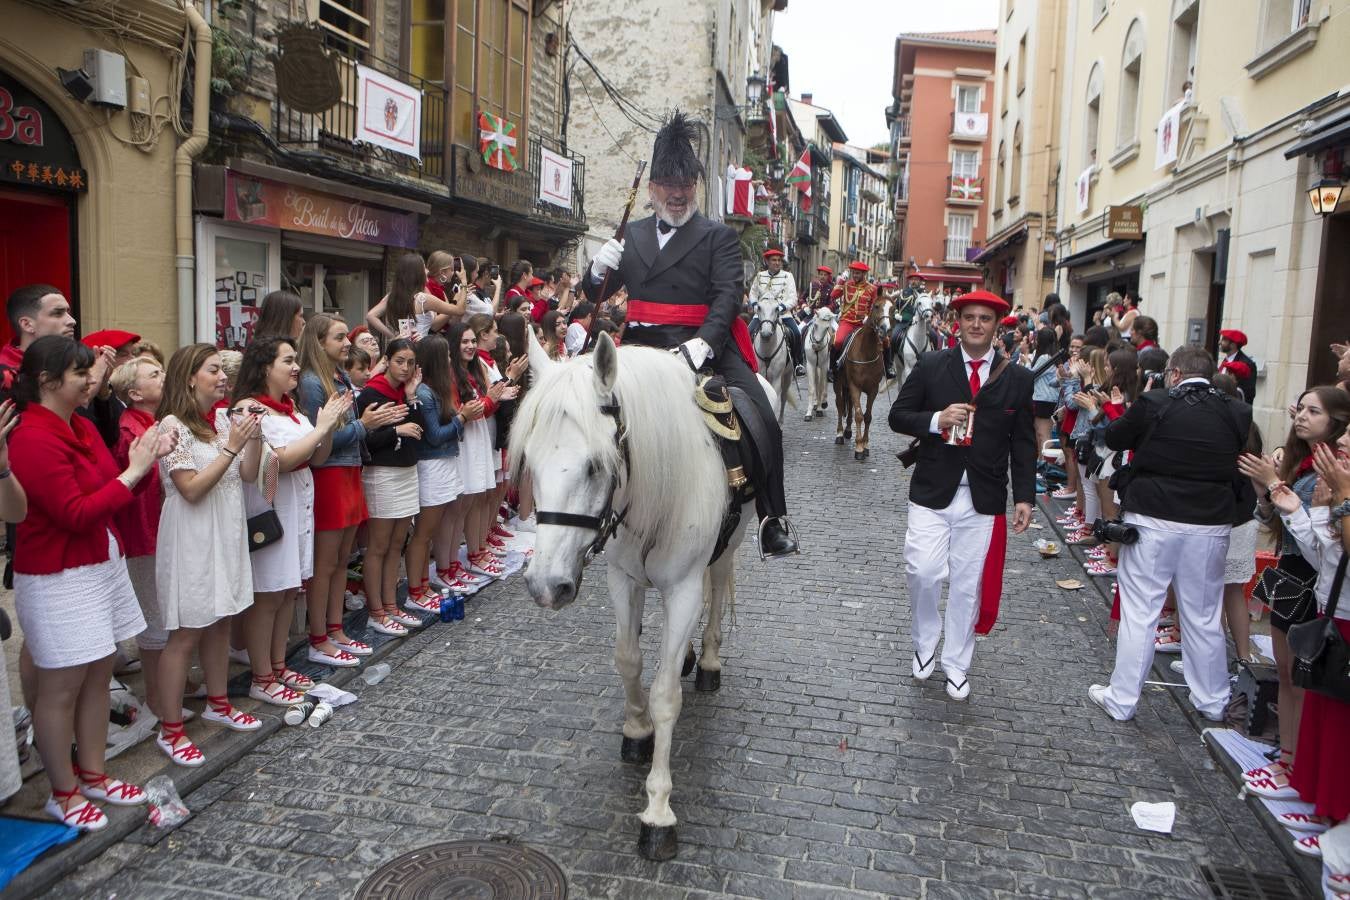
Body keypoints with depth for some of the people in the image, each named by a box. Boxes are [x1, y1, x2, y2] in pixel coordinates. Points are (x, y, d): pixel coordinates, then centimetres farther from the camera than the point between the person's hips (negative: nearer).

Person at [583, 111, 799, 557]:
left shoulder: (719, 236, 6)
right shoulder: (632, 235, 17)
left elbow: (728, 295, -9)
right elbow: (595, 296, 18)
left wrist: (704, 342, -28)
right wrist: (599, 268, -7)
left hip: (703, 347, -3)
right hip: (643, 346, 3)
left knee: (762, 419, -18)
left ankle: (773, 519, -4)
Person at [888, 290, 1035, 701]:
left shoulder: (1017, 378, 4)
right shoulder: (931, 365, 0)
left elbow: (1023, 443, 6)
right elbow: (898, 416, 2)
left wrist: (1024, 496, -1)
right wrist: (936, 420, -17)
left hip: (983, 498, 1)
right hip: (933, 492, -1)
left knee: (968, 583, 8)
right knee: (923, 572, -7)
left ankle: (956, 664, 26)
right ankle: (925, 642, 22)